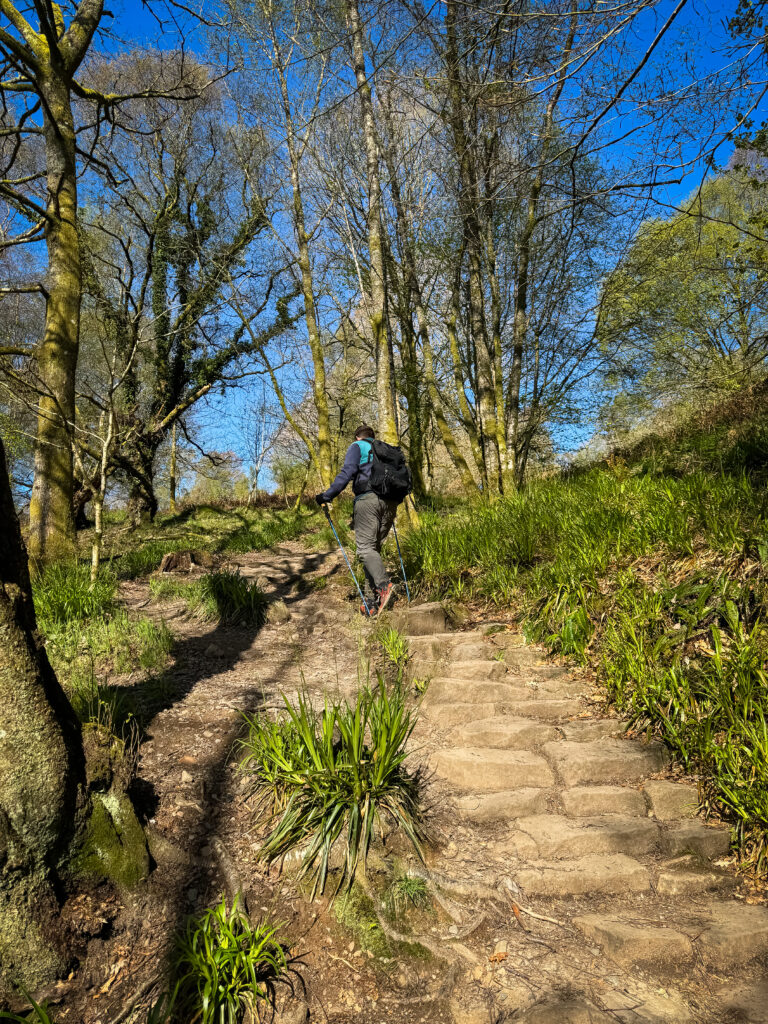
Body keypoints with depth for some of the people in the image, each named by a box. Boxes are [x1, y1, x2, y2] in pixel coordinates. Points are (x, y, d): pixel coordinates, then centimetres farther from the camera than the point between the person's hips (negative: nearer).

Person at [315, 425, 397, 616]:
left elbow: (347, 472, -6)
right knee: (374, 548, 6)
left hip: (367, 498, -6)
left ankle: (384, 584, -33)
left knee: (365, 548, -9)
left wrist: (327, 495, -8)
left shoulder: (357, 447, 11)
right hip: (390, 502, 6)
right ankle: (372, 601, 0)